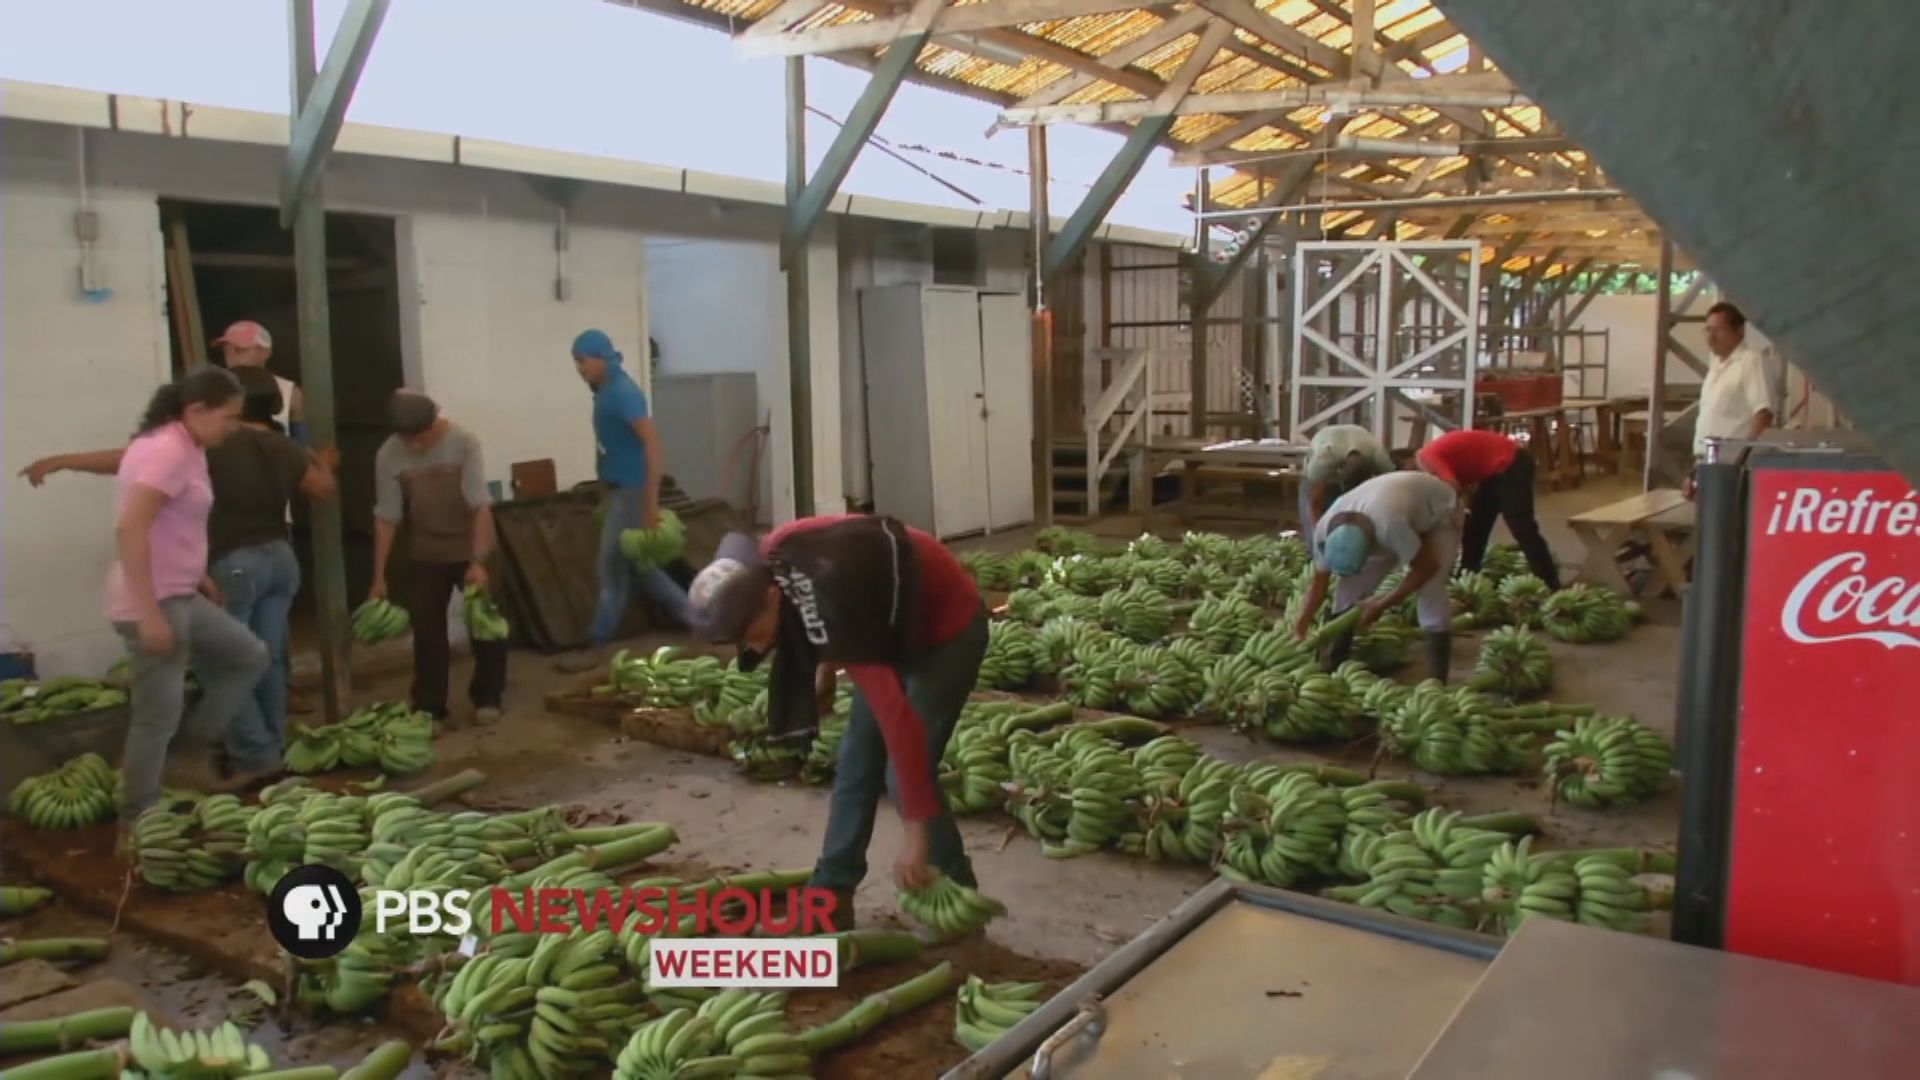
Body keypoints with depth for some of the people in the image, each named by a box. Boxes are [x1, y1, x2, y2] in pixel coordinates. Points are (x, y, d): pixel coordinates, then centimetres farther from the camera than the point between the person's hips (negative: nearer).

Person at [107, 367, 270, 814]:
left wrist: (197, 575, 23)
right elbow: (129, 529, -26)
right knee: (159, 715, -1)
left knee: (249, 657, 17)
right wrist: (149, 613, -26)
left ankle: (188, 754, 20)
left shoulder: (182, 447, 11)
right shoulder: (169, 450, -18)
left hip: (180, 596, 10)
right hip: (155, 603, -10)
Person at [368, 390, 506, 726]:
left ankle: (487, 697, 18)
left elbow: (481, 506, -24)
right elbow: (386, 518, -9)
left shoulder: (464, 443, -22)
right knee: (426, 630, 1)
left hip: (471, 548, -2)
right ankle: (429, 709, 11)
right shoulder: (388, 456, -15)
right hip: (425, 554, 2)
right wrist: (379, 576, -9)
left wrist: (478, 561, -31)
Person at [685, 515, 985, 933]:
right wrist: (826, 666, 12)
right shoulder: (766, 562, -18)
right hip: (896, 624, 8)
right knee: (855, 763, 8)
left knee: (904, 771, -11)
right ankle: (830, 898, 18)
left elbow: (896, 717, -40)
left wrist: (915, 834, -37)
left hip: (947, 628, -8)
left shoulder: (831, 609, -40)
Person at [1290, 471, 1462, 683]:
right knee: (1350, 589, -6)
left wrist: (1381, 605, -26)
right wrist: (1299, 629, -18)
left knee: (1430, 593, -24)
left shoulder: (1390, 524, -47)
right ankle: (1333, 667, 4)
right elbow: (1319, 583, -12)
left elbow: (1426, 567, -31)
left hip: (1439, 514, -5)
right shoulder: (1325, 529, -27)